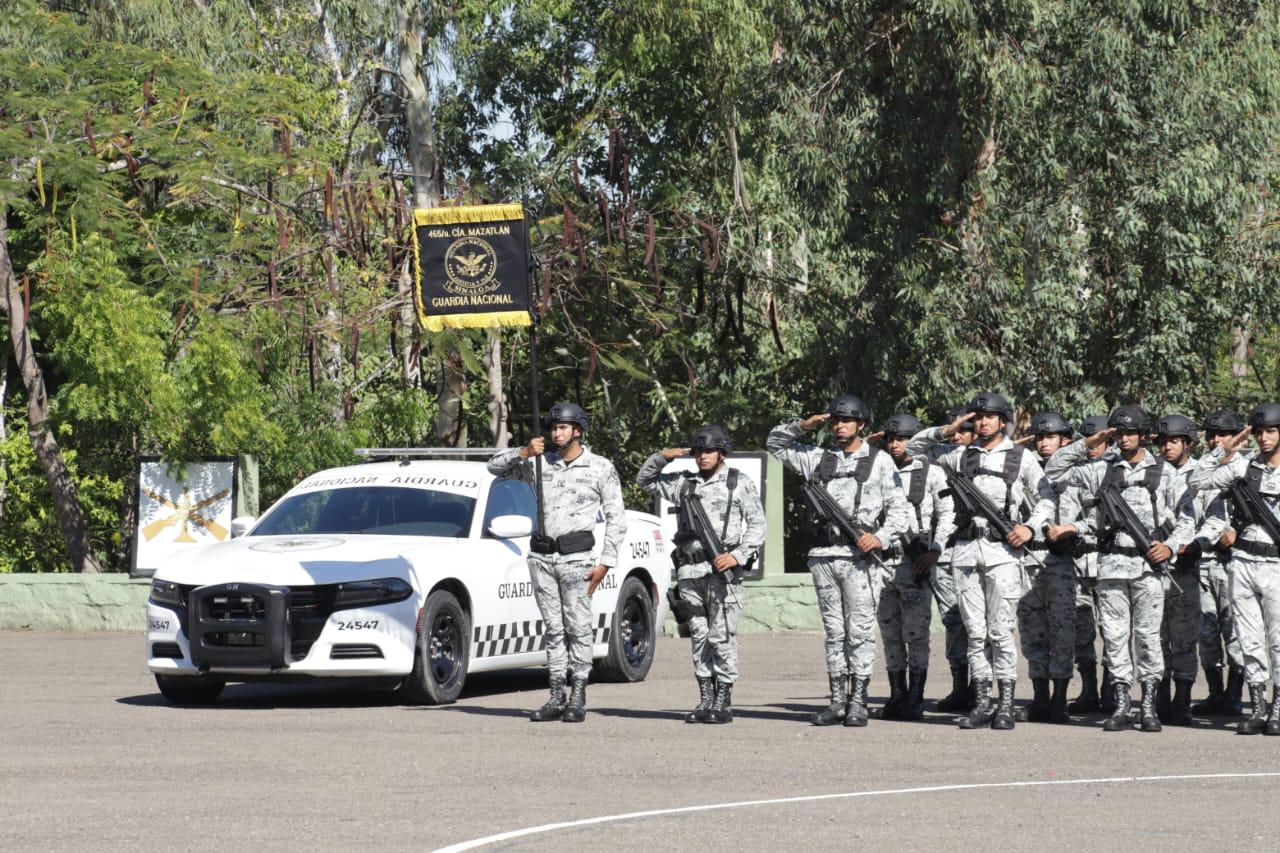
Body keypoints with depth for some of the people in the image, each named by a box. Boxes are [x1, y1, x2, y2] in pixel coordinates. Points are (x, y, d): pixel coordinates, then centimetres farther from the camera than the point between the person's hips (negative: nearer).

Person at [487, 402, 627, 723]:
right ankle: (556, 699, 7)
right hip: (541, 555, 4)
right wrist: (524, 452, -5)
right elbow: (495, 466, 13)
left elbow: (616, 518, 1)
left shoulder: (601, 468, 1)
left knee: (577, 627, -6)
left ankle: (578, 699, -3)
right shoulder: (540, 464, 11)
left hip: (576, 555, -4)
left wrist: (605, 563, -6)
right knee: (553, 628, 5)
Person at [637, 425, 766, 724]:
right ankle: (706, 700, 9)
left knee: (722, 636, -7)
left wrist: (738, 556, -11)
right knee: (699, 636, 5)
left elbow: (757, 525, 2)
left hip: (722, 570, -4)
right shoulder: (684, 483, 15)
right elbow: (645, 479, 25)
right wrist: (663, 457, 7)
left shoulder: (740, 484, 4)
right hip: (690, 572, 4)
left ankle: (724, 702, -4)